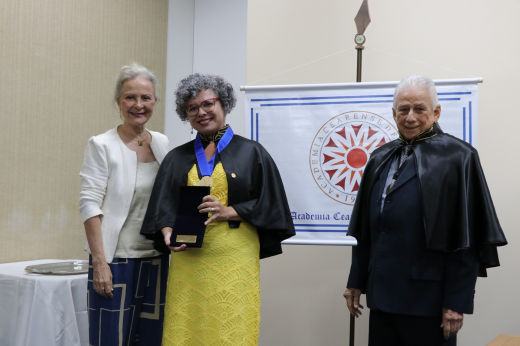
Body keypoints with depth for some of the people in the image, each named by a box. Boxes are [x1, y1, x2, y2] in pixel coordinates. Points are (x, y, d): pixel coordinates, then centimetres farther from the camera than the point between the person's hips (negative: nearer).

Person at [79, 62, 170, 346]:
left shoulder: (162, 143, 9)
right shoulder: (102, 145, -6)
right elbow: (89, 204, -11)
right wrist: (99, 262, -16)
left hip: (155, 259, 5)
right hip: (115, 259, -5)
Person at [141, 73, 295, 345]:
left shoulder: (252, 153, 5)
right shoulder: (177, 158, 13)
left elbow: (268, 204, 2)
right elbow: (163, 206, 8)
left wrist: (228, 211, -12)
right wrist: (168, 232, -12)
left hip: (234, 261, -2)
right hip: (188, 260, 2)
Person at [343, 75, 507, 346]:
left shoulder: (456, 158, -8)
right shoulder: (382, 159, 9)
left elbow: (467, 239, -11)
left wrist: (457, 302, -14)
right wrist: (356, 281, 11)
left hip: (428, 300, -5)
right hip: (382, 293, 5)